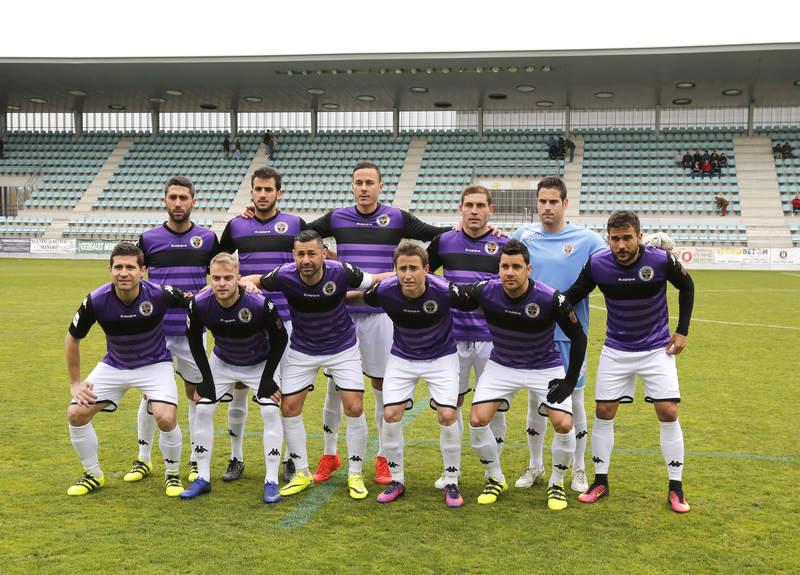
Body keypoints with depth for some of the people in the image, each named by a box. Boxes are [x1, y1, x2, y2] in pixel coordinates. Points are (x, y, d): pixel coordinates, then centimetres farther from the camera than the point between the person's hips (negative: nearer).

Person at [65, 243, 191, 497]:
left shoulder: (159, 294, -26)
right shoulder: (96, 301, -21)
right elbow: (73, 338, -4)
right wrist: (75, 382, -1)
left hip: (155, 364, -2)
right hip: (114, 365, 3)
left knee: (166, 418, -24)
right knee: (76, 413, -8)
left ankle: (172, 474, 6)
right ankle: (93, 475, 16)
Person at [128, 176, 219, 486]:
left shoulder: (208, 238, 3)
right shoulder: (149, 239, 2)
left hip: (193, 331, 0)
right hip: (155, 329, 0)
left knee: (196, 392, 5)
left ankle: (197, 460, 17)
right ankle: (143, 459, 21)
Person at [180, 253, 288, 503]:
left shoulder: (259, 304, -34)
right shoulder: (200, 304, -26)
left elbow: (280, 338, -17)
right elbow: (194, 339, -6)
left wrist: (267, 378, -17)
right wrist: (206, 378, -10)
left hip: (260, 363, -2)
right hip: (222, 362, 3)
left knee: (271, 412, -15)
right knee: (203, 410, -5)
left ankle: (271, 481, -4)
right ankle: (203, 478, 9)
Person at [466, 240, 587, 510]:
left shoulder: (550, 298, -27)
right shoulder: (485, 291, -22)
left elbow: (579, 338, -13)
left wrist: (570, 382, -13)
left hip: (545, 367, -2)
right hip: (501, 365, 2)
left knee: (564, 425, -17)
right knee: (477, 420, -11)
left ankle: (557, 483, 12)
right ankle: (495, 479, 14)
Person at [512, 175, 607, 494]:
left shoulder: (587, 239, -4)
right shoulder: (524, 235, 4)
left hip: (570, 336, -2)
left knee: (574, 402, 6)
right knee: (535, 400, 12)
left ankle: (578, 469, 23)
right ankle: (535, 466, 28)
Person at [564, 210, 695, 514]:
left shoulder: (662, 260, -19)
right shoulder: (597, 264, -16)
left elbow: (687, 287, 0)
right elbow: (572, 296, -5)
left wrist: (682, 330, -2)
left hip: (657, 348, -1)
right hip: (616, 350, 1)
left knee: (668, 412, -7)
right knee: (603, 413, 1)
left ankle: (675, 487, 8)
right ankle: (600, 481, 17)